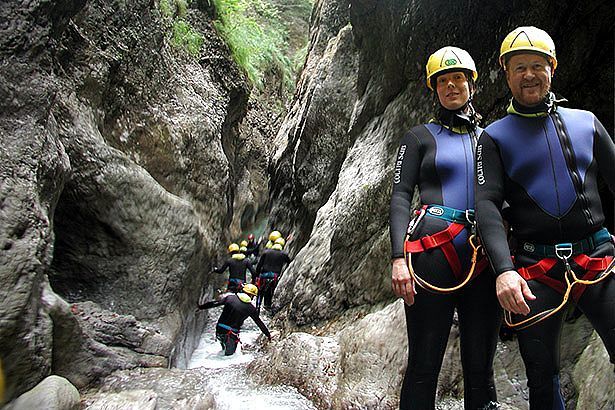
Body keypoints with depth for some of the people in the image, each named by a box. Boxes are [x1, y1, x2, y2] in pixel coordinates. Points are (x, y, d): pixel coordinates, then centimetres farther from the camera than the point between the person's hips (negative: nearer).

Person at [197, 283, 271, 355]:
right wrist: (268, 335, 18)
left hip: (219, 330, 3)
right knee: (229, 353, 12)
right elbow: (259, 323, 7)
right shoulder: (251, 308, 0)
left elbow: (214, 303, 3)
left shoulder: (230, 298, 1)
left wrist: (200, 307, 15)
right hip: (232, 334, -3)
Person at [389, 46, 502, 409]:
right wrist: (399, 257, -13)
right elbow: (400, 197, 1)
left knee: (481, 368, 4)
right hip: (433, 251, -3)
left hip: (484, 256, 3)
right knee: (424, 366, -4)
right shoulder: (420, 136, 11)